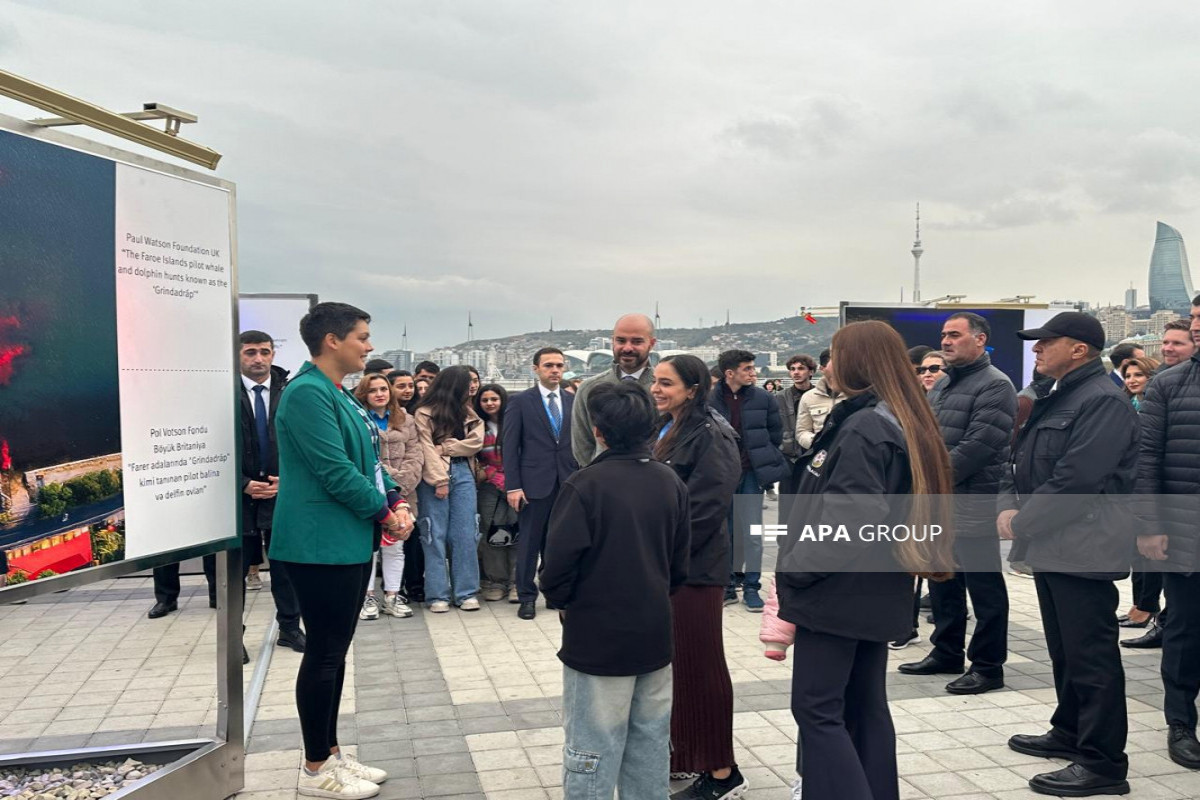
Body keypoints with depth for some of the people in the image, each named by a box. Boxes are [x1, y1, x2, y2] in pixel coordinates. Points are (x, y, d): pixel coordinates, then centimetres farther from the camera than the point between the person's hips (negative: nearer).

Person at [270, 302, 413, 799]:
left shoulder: (340, 396, 15)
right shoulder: (308, 393, -17)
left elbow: (368, 460, 17)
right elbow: (336, 472, -22)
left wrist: (396, 501, 1)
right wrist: (385, 513, -11)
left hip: (350, 542, 10)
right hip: (321, 546, -10)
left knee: (334, 651, 16)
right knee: (324, 653, 0)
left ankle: (330, 753, 27)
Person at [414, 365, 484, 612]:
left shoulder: (468, 412, 14)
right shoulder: (425, 413, -1)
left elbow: (475, 442, 2)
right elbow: (427, 449, -8)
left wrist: (443, 448, -7)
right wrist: (440, 480, -14)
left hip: (463, 473, 5)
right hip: (434, 476, -4)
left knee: (465, 533, 2)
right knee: (435, 535, -1)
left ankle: (466, 592, 8)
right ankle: (438, 595, 4)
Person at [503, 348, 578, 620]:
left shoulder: (574, 401, 9)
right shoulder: (520, 402, -1)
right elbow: (510, 447, -3)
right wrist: (513, 486, -9)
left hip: (567, 482, 3)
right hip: (535, 483, -3)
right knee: (529, 542, 4)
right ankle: (527, 596, 16)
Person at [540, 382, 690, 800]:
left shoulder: (585, 484, -18)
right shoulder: (670, 482, -1)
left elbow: (559, 561, -18)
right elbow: (680, 563, 6)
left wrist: (561, 600, 2)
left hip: (597, 636, -5)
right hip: (654, 636, 6)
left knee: (592, 752, 6)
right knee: (650, 749, 18)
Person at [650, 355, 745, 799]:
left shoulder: (711, 436, -14)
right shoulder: (662, 430, 13)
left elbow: (705, 507, -20)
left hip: (692, 567, -8)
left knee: (698, 664, 0)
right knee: (668, 660, 15)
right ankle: (679, 753, 29)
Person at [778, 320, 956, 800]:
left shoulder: (864, 428, -18)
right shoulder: (902, 422, 12)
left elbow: (848, 518, -26)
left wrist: (793, 570, -15)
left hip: (839, 591, -10)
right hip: (874, 592, 10)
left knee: (816, 708, -1)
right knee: (865, 707, 16)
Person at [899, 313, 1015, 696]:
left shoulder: (994, 385, -11)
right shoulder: (942, 386, 17)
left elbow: (979, 445, -19)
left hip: (973, 503, -9)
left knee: (983, 585, 0)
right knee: (942, 580, 17)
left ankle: (988, 666, 10)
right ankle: (946, 652, 30)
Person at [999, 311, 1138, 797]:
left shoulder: (1103, 401, -16)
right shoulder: (1049, 396, 15)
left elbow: (1075, 480, -24)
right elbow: (1020, 459, 18)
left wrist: (1022, 523, -15)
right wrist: (1008, 505, 0)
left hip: (1083, 549, -10)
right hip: (1049, 545, 10)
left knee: (1090, 655, -2)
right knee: (1064, 648, 20)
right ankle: (1070, 733, 34)